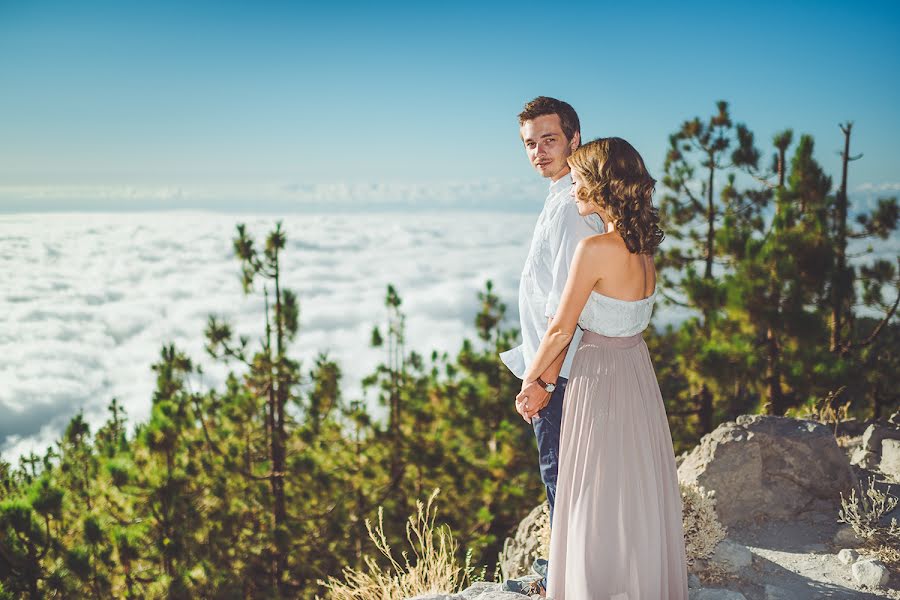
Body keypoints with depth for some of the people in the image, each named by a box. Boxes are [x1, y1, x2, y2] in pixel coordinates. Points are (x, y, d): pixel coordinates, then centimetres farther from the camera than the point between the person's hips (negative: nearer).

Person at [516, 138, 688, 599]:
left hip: (601, 375, -8)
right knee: (641, 488, 19)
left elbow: (561, 329, -16)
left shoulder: (595, 249, -21)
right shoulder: (644, 246, 3)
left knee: (599, 497, 7)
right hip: (639, 369, 8)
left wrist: (530, 379, -2)